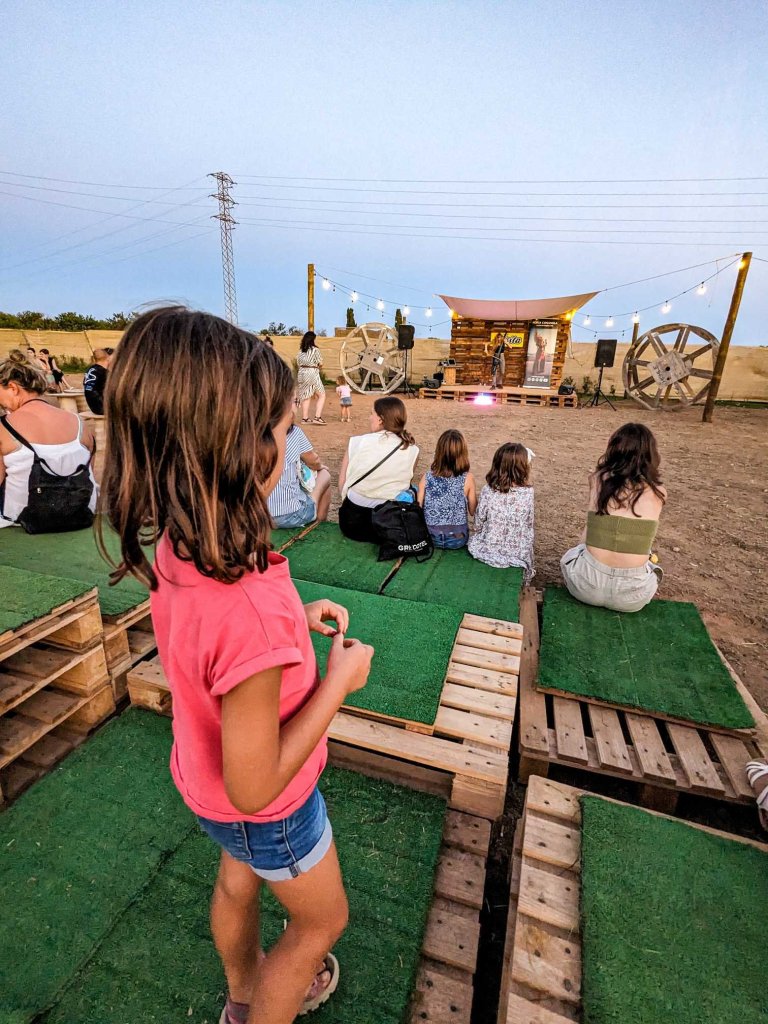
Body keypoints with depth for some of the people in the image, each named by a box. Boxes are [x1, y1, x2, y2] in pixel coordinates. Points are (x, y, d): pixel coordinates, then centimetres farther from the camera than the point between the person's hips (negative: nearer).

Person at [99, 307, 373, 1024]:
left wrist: (297, 616, -6)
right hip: (265, 809, -7)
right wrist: (339, 681, -23)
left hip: (205, 773, 7)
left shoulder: (173, 548, -19)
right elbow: (254, 787, -31)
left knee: (238, 883, 36)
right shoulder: (251, 606, -45)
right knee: (321, 919, 26)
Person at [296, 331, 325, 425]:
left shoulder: (300, 350, 8)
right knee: (322, 395, 2)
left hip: (302, 373, 6)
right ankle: (317, 417, -10)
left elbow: (299, 363, 9)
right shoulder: (315, 349, -8)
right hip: (312, 373, -6)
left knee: (305, 396, 12)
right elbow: (320, 363, -7)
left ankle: (305, 418, 13)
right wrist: (317, 365, 14)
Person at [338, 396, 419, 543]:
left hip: (353, 521, 3)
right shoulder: (411, 450, -7)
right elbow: (403, 483, 2)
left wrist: (351, 502, 12)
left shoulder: (358, 442, -10)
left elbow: (342, 482, -5)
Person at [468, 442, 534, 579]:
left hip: (488, 551, 0)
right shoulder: (528, 492, -17)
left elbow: (478, 523, -7)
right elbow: (528, 524, -4)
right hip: (517, 555, 1)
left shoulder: (488, 490, -17)